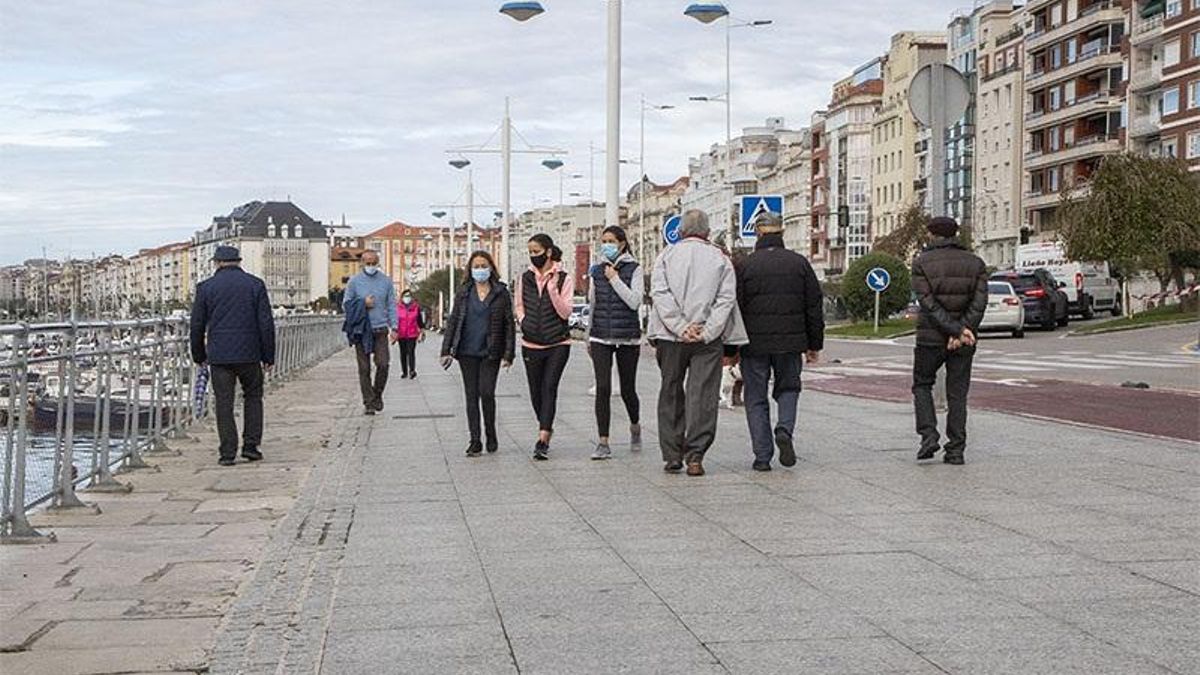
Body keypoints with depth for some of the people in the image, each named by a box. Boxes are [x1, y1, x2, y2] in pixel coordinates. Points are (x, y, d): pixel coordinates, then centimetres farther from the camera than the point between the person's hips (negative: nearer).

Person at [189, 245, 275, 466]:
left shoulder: (205, 287, 2)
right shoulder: (255, 284, 2)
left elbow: (197, 325, 5)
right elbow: (266, 323, 0)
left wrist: (199, 355, 17)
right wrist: (268, 356, 7)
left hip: (219, 355, 0)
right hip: (249, 354, 0)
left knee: (224, 403, 3)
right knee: (253, 396, 16)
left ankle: (228, 453, 2)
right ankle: (250, 445, 10)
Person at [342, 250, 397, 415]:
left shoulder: (386, 281, 8)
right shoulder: (354, 281, 5)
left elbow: (391, 305, 8)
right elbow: (346, 305, 7)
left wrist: (394, 327, -2)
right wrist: (363, 304, -9)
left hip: (380, 329, 0)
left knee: (383, 364, -11)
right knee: (364, 368, -1)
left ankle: (377, 395, 12)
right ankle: (368, 402, 5)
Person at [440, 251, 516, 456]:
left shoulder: (501, 293, 2)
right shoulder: (463, 293, 8)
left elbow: (509, 324, 2)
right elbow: (453, 321, 8)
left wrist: (508, 354, -4)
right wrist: (446, 351, 1)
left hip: (490, 353, -2)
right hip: (467, 352, 2)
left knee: (487, 393, -10)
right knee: (471, 395, 4)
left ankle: (491, 435, 10)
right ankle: (475, 441, 8)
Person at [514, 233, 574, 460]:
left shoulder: (564, 279, -4)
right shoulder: (524, 278, 7)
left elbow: (565, 312, -9)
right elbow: (519, 306, 17)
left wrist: (553, 289, -20)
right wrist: (523, 322, -1)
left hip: (558, 343, -4)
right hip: (531, 344, 4)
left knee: (549, 387, -12)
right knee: (535, 390, 9)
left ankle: (543, 439, -16)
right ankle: (546, 428, 30)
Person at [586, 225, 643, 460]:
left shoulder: (634, 269, -2)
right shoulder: (596, 271, 9)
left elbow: (634, 302, -13)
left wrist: (615, 279, -15)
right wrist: (588, 337, 20)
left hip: (627, 337, -2)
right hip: (601, 337, 2)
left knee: (627, 389, 6)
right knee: (603, 388, -8)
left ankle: (635, 425, 37)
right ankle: (603, 443, -4)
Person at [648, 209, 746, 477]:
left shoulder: (666, 255, 6)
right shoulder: (720, 259, 6)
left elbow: (660, 293, -6)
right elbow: (726, 298, -4)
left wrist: (680, 327, -10)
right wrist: (707, 332, -8)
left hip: (669, 336, 1)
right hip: (708, 339, -1)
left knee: (671, 395, 10)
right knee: (703, 395, -1)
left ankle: (672, 456, 11)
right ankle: (695, 455, -11)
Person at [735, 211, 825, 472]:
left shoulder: (745, 266, -4)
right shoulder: (800, 263, 3)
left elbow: (735, 308, -4)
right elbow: (815, 307, 6)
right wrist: (814, 344, 13)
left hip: (754, 343, -2)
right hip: (790, 342, 2)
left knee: (756, 398, 7)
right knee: (788, 388, 20)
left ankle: (762, 457, 4)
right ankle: (785, 430, -6)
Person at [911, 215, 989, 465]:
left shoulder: (921, 262, -3)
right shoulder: (975, 263, 5)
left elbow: (928, 302, -14)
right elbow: (979, 302, -7)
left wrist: (957, 330, -16)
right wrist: (963, 330, -15)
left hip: (930, 336, -2)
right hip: (964, 342, 2)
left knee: (922, 385, 15)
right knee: (957, 393, 8)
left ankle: (929, 435, -2)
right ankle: (956, 450, 5)